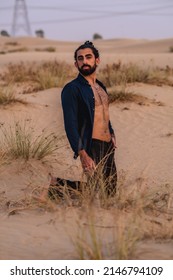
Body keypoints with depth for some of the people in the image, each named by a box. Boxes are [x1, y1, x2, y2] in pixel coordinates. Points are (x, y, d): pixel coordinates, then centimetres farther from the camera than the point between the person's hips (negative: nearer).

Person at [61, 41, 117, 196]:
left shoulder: (100, 86, 15)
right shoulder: (71, 89, -9)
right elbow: (70, 125, -15)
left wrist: (111, 134, 9)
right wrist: (82, 154, -23)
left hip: (108, 146, 8)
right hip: (91, 146, -8)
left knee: (111, 192, 9)